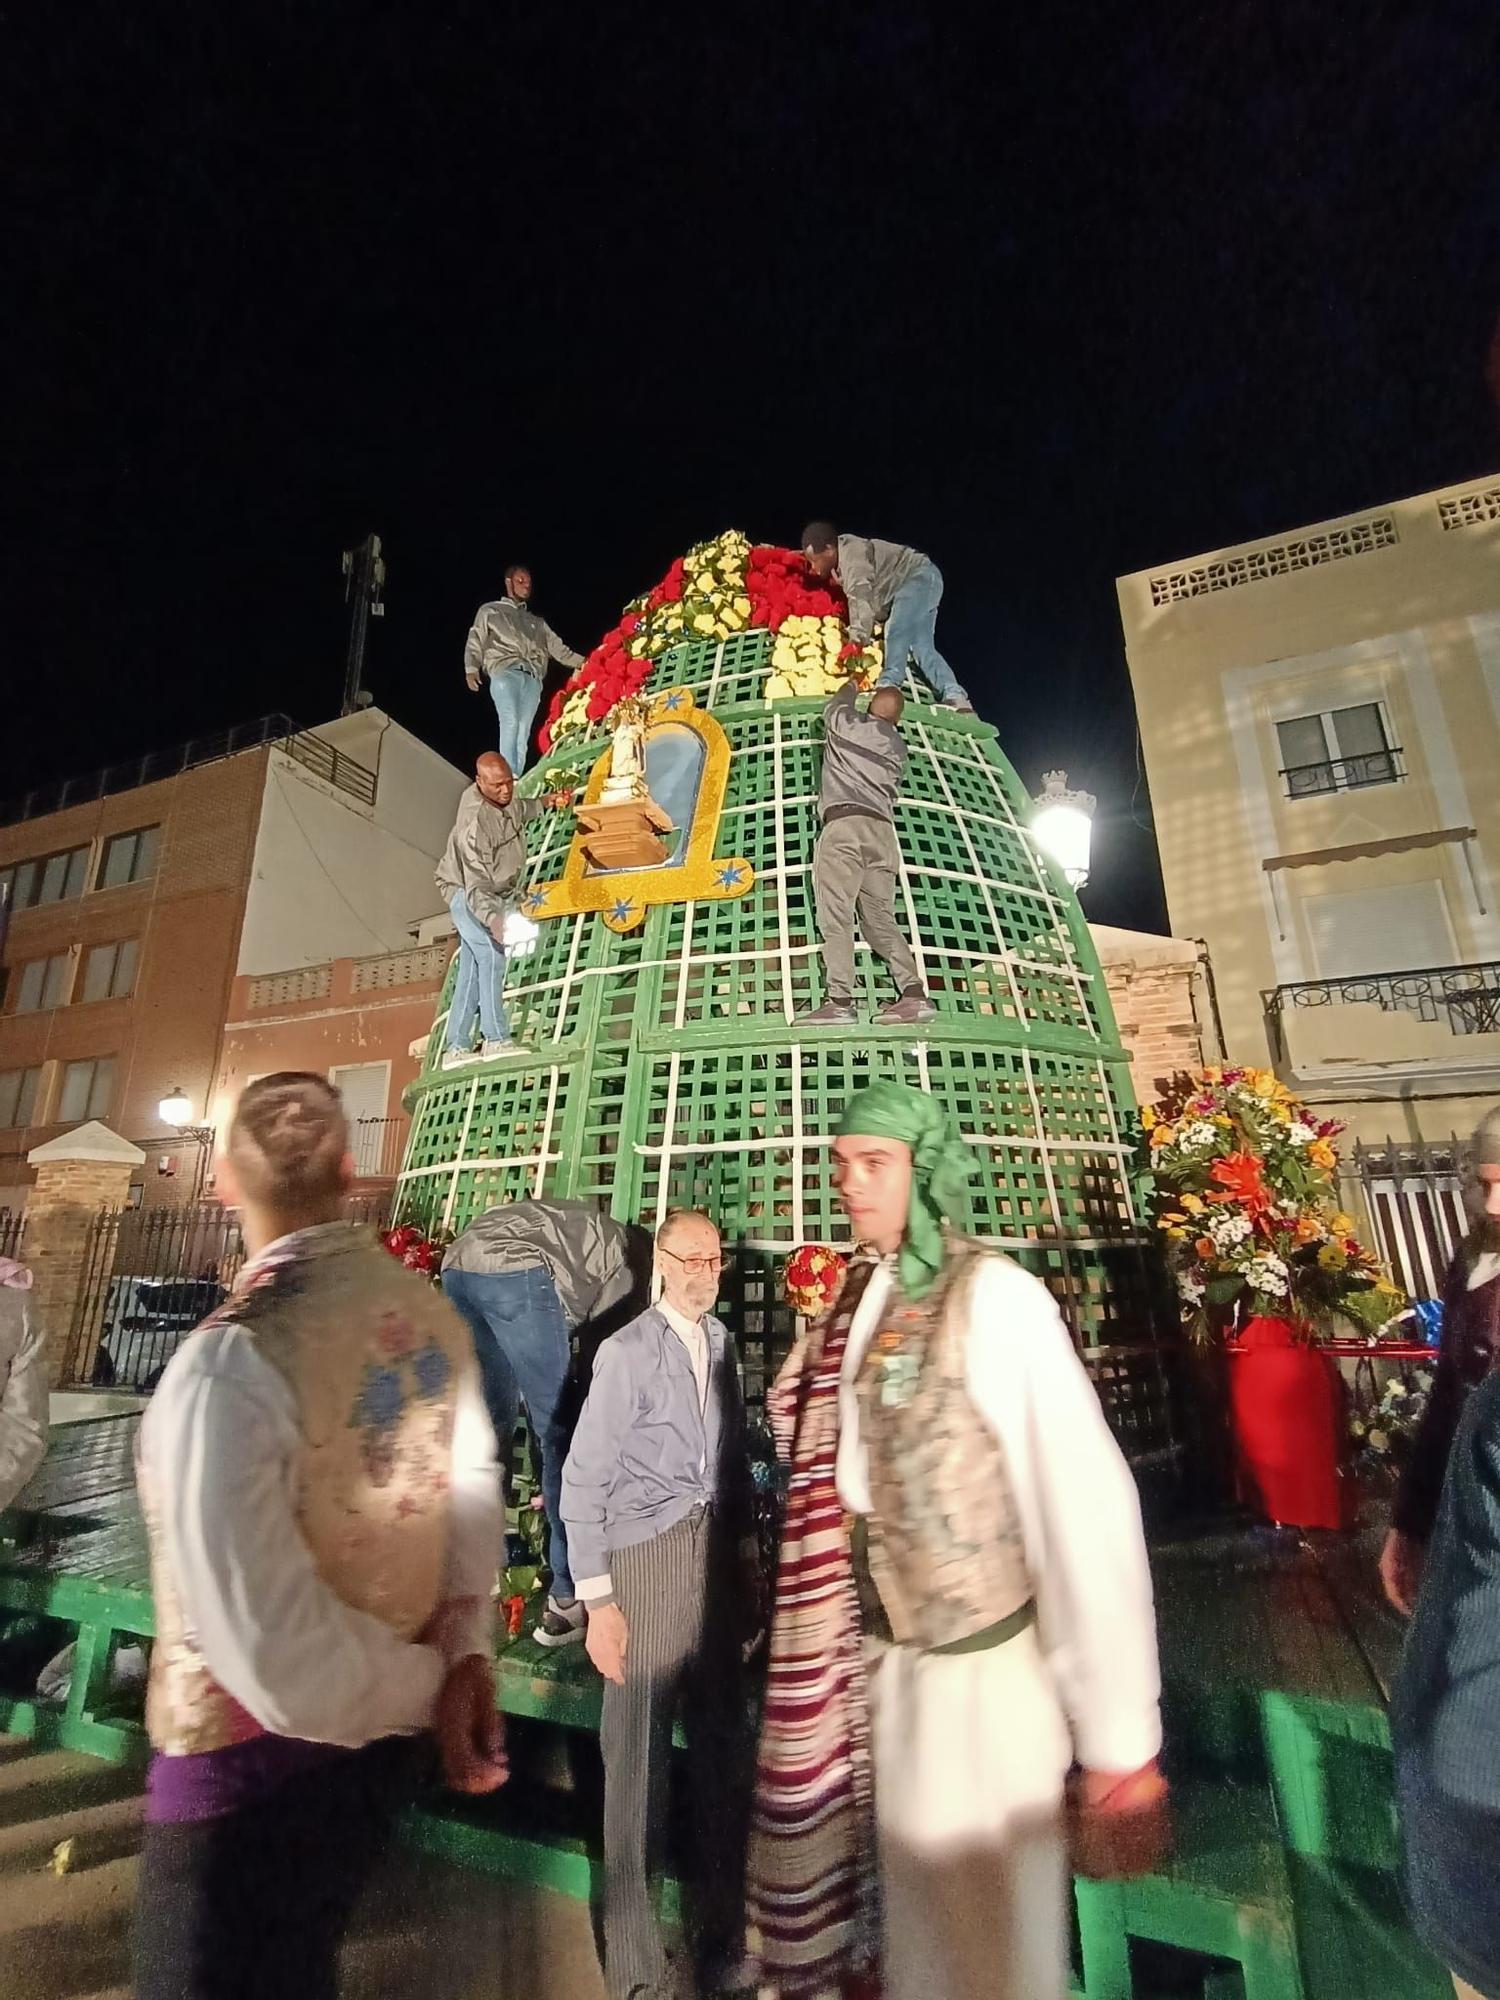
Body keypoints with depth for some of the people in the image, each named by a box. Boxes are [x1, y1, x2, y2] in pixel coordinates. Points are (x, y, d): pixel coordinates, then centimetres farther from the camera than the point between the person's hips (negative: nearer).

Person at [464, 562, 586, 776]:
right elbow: (475, 643, 13)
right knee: (510, 722, -23)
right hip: (504, 673, -3)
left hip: (532, 678, 3)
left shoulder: (537, 622, 34)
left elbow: (558, 648, 25)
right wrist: (471, 669, -6)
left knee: (524, 731, -10)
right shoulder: (489, 611, 23)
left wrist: (583, 663, 10)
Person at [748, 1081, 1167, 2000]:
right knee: (911, 1906, 26)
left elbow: (1084, 1509, -23)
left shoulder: (993, 1296, -21)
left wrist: (1118, 1735, -20)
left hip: (979, 1662, -6)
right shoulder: (857, 1303, -1)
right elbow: (833, 1481, 6)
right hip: (882, 1657, 6)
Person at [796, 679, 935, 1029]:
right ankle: (913, 993, -9)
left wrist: (851, 686, 52)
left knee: (835, 915, -13)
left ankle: (840, 1001, -23)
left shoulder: (848, 724, 10)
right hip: (883, 829, 6)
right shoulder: (898, 747, 22)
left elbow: (834, 708, 32)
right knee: (880, 918, 4)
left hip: (844, 823, -6)